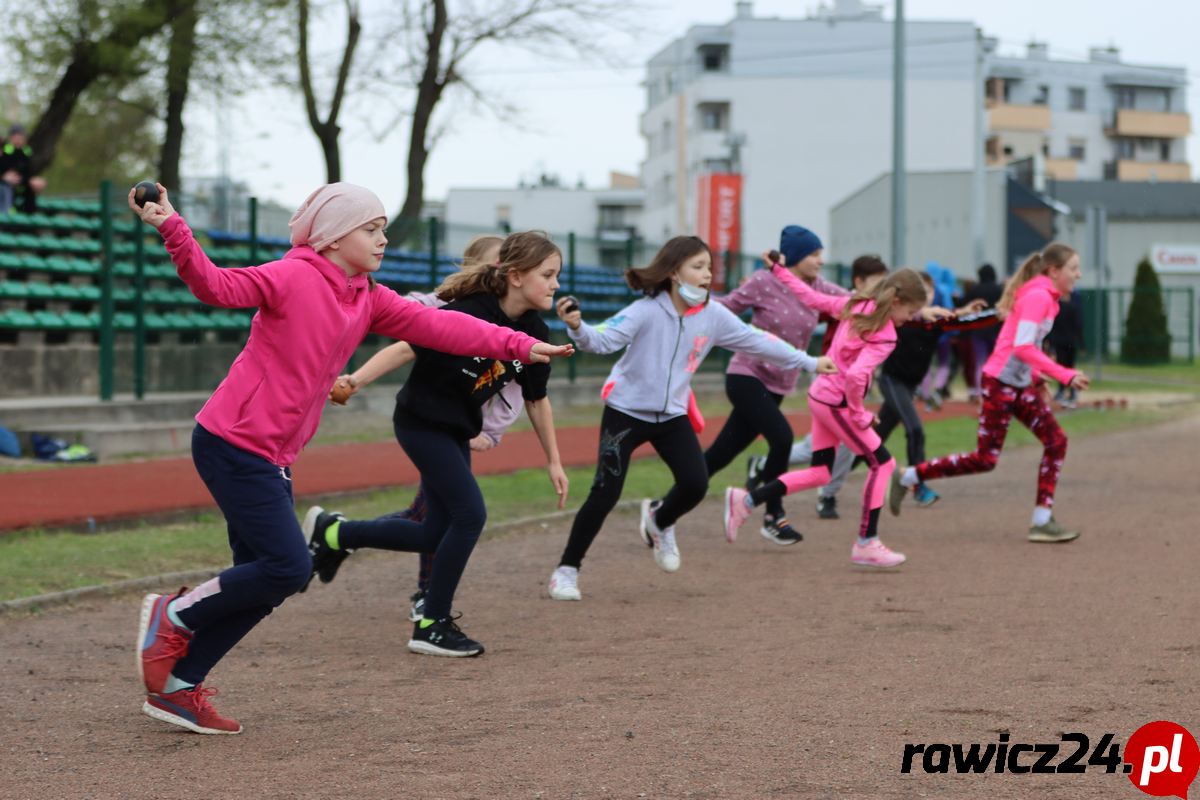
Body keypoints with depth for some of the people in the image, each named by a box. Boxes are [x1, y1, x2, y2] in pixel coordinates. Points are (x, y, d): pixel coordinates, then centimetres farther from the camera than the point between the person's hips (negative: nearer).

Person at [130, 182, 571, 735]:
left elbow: (436, 326, 6)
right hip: (233, 444, -9)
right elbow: (218, 286, -24)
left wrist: (518, 345, 0)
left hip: (273, 459, 9)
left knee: (263, 581, 8)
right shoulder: (293, 277, -12)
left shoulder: (368, 300, 11)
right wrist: (173, 231, -39)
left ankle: (177, 687, 17)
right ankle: (174, 617, 6)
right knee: (288, 567, -13)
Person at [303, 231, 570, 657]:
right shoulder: (467, 315, -26)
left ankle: (333, 533, 26)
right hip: (421, 422, -8)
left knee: (437, 535, 9)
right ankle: (432, 625, 0)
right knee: (470, 514, -13)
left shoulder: (534, 333, -4)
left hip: (458, 431, 8)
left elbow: (536, 400, 7)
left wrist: (554, 461, 11)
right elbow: (407, 348, -26)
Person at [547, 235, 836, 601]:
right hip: (626, 411, -5)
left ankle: (659, 522, 27)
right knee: (605, 493, -12)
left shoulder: (712, 315, -5)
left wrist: (810, 362, 10)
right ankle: (567, 569, 2)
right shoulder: (647, 311, -19)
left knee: (695, 484, -8)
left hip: (672, 415, 5)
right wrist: (577, 328, -52)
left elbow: (756, 340, 5)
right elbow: (603, 339, -30)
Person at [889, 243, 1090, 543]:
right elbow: (1022, 347, -27)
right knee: (985, 459, -5)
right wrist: (1065, 375, -27)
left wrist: (1038, 379, 14)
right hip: (1000, 382, -10)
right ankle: (907, 477, 8)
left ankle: (1042, 521, 3)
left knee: (1056, 441, 0)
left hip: (1021, 384, 10)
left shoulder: (1045, 297, 13)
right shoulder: (1038, 297, -17)